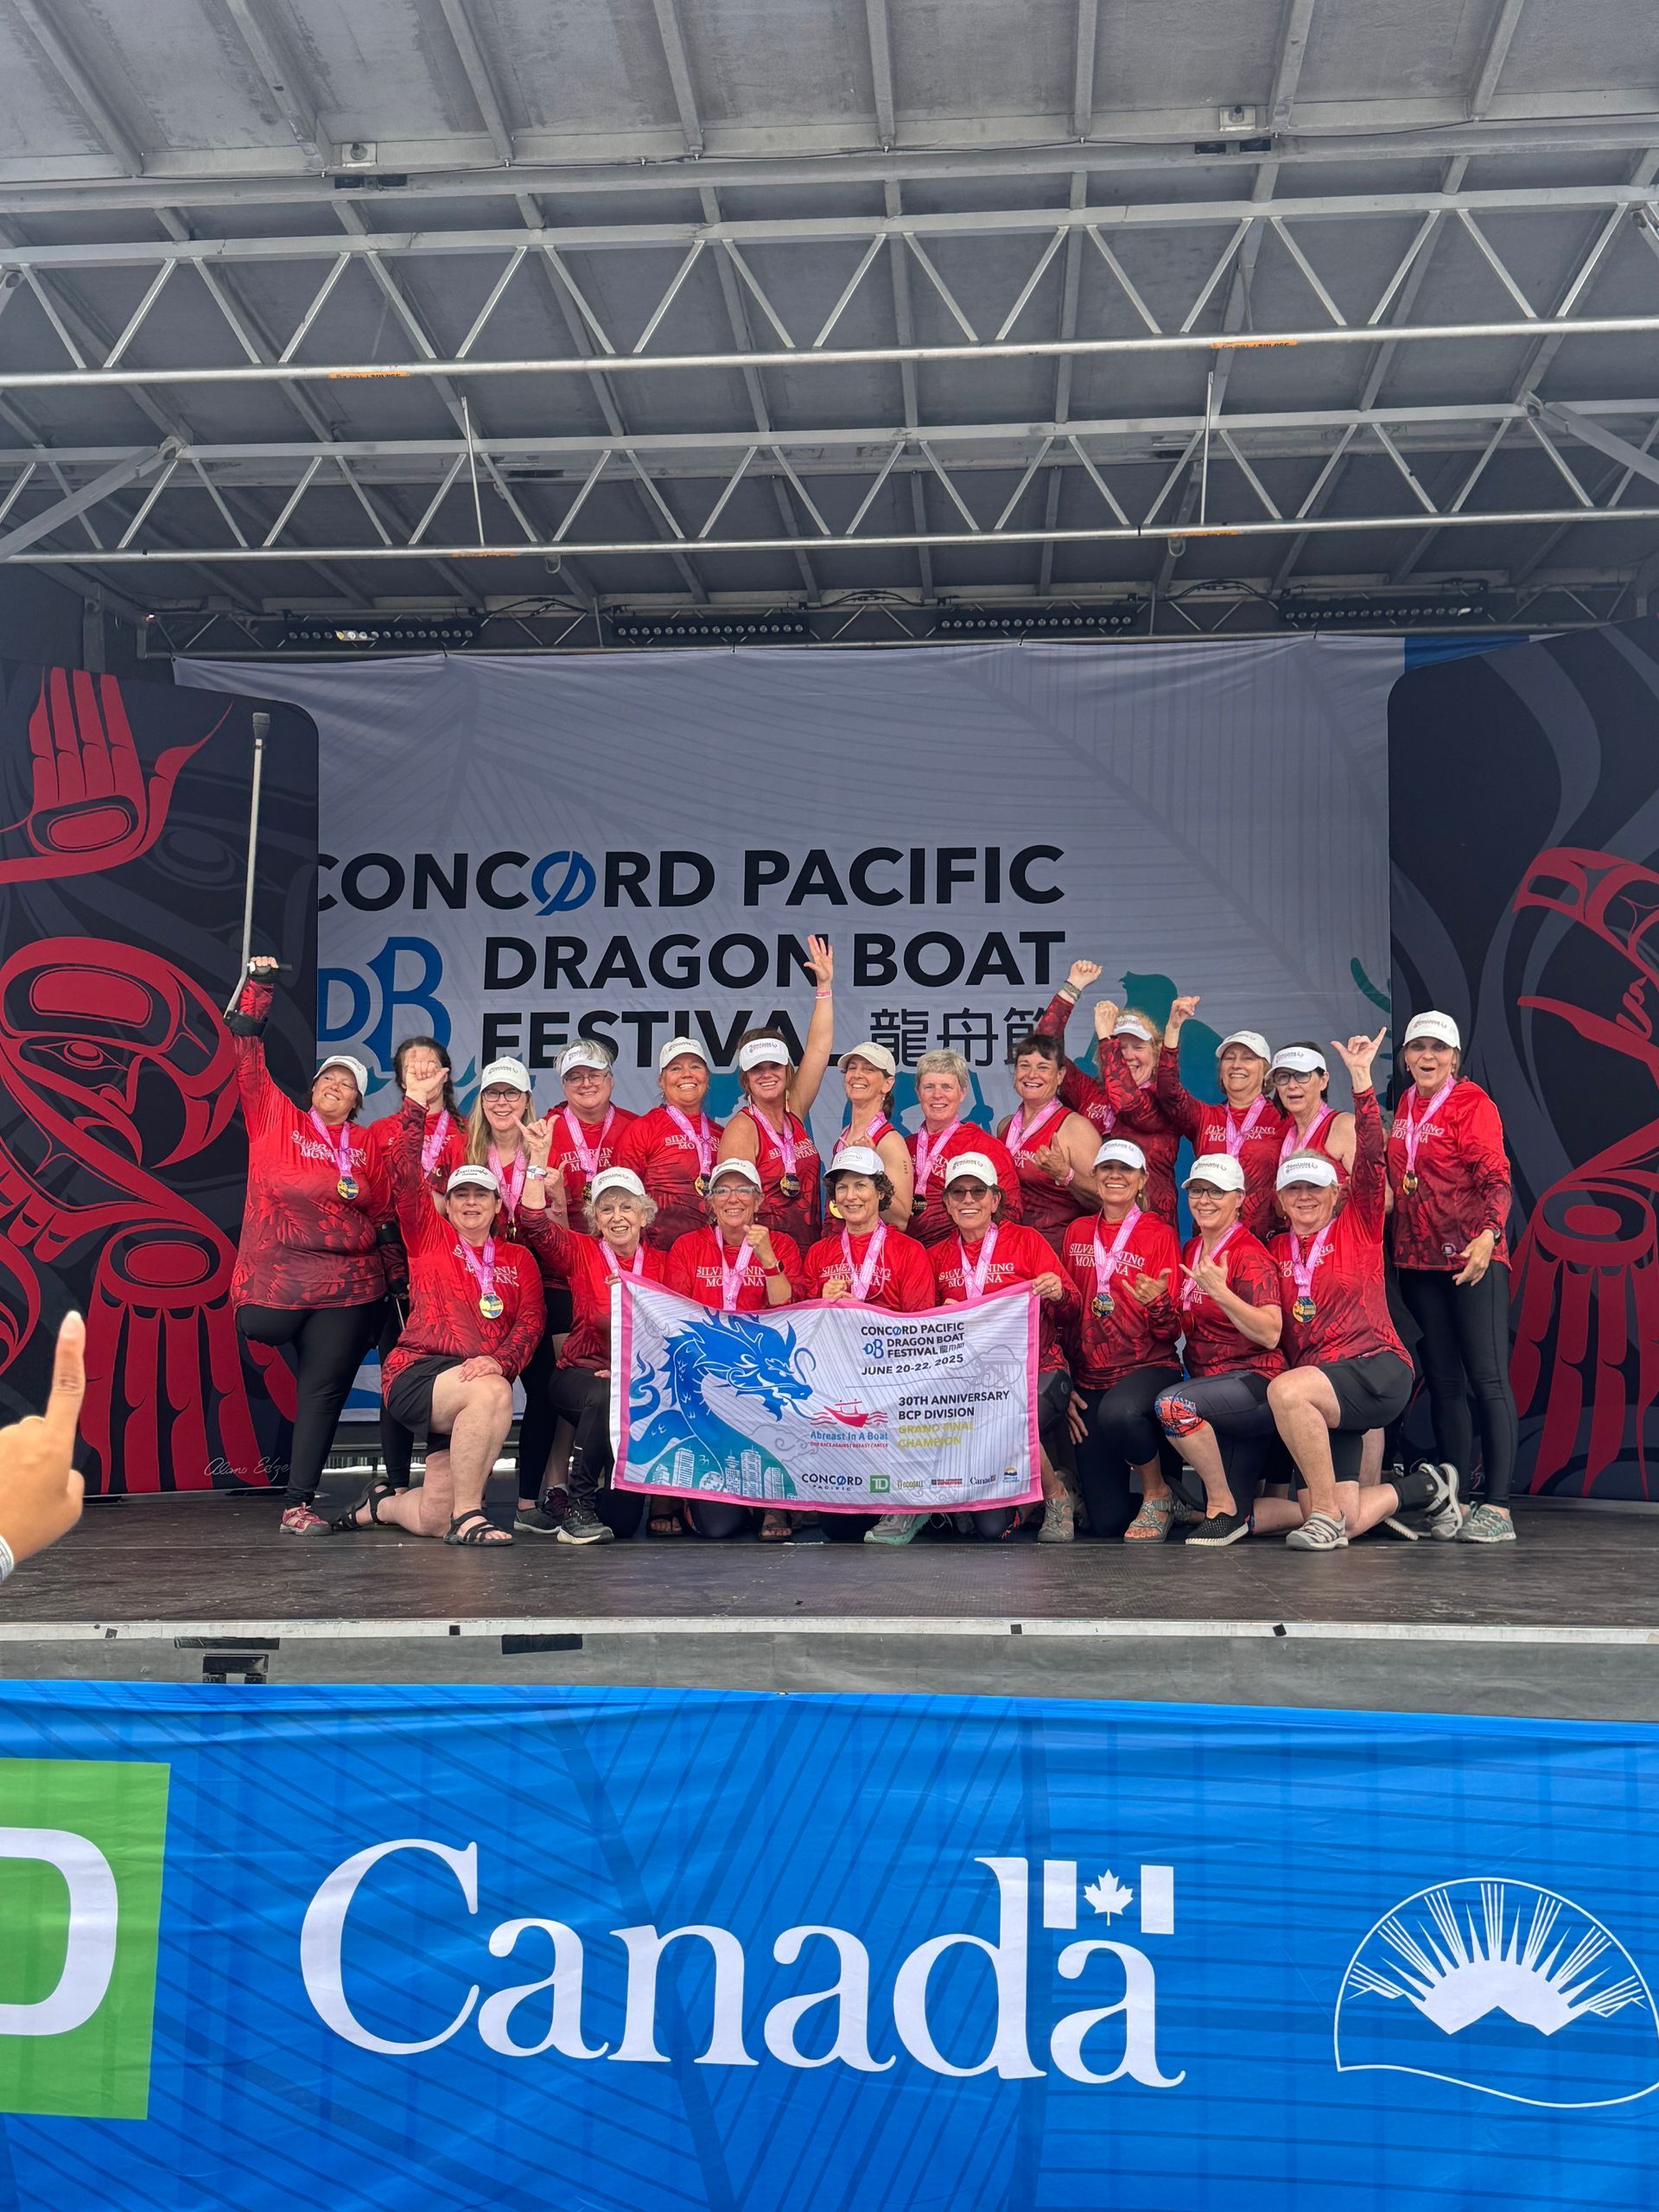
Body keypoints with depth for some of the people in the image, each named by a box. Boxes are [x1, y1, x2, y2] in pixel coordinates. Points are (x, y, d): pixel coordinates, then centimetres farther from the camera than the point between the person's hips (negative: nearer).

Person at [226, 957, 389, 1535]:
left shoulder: (367, 1143, 10)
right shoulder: (275, 1118, 5)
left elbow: (383, 1205, 11)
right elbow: (249, 1060, -3)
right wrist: (257, 989, -7)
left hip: (349, 1286, 1)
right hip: (276, 1279, -1)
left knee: (323, 1390, 0)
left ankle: (298, 1504, 3)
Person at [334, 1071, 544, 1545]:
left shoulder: (518, 1260, 15)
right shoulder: (429, 1237, 9)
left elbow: (530, 1322, 3)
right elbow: (406, 1177, -2)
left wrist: (499, 1361, -16)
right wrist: (416, 1105, -8)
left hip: (481, 1382, 4)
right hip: (418, 1374, -4)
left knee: (435, 1520, -2)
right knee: (492, 1394, -38)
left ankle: (379, 1506, 33)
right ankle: (467, 1514, -26)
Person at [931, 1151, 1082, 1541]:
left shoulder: (1025, 1241, 2)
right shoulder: (937, 1257, 11)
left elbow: (1070, 1315, 0)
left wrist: (1059, 1295, -22)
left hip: (1038, 1371, -1)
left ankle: (1056, 1493, -5)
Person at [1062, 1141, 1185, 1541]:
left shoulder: (1159, 1235, -2)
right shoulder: (1078, 1233, 9)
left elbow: (1171, 1333, -3)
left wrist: (1157, 1304, -25)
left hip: (1149, 1367, -3)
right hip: (1089, 1377, 3)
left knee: (1119, 1412, -41)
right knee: (1106, 1520, -5)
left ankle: (1157, 1492, -9)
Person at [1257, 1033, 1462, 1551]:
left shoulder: (1358, 1227, 5)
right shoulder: (1276, 1251, 15)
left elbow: (1371, 1160, -9)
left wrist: (1360, 1078, -17)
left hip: (1376, 1370, -5)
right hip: (1315, 1384, 5)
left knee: (1286, 1390, -36)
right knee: (1347, 1523, -8)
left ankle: (1325, 1511, -18)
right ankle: (1422, 1489, 24)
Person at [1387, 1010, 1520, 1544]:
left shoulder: (1471, 1102, -5)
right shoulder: (1404, 1108, 14)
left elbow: (1495, 1177, -14)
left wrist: (1487, 1236, -29)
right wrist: (1393, 1246, 8)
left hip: (1473, 1259, -6)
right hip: (1418, 1262, 6)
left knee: (1487, 1378, -8)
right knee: (1442, 1383, 8)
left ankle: (1497, 1509, -8)